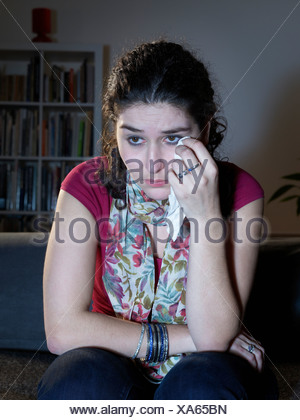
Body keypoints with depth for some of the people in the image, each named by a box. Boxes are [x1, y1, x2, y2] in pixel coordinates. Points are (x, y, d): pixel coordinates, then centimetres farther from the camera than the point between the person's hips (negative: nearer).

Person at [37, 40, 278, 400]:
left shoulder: (239, 193, -13)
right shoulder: (89, 186, -12)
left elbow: (214, 337, -20)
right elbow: (62, 329, -20)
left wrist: (206, 215, -30)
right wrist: (184, 338, -19)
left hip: (199, 378, 0)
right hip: (114, 376, 0)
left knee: (206, 380, -33)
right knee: (82, 375, -32)